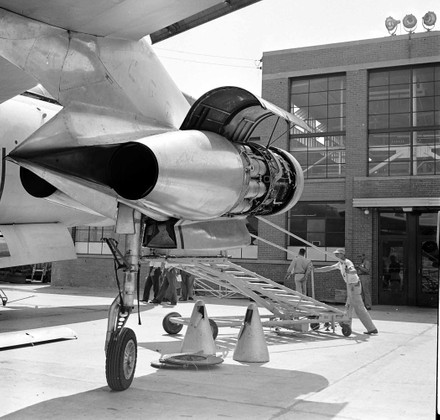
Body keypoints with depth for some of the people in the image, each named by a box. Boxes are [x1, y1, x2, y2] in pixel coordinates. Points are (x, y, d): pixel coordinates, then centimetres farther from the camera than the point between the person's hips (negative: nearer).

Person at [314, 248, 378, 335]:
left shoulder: (347, 263, -19)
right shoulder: (340, 263, 10)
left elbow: (354, 271, -38)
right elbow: (329, 268, 18)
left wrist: (349, 271, -60)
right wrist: (315, 270, 18)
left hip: (354, 286, -10)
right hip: (350, 286, 10)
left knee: (359, 308, -11)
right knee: (349, 306, 21)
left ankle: (372, 328, -11)